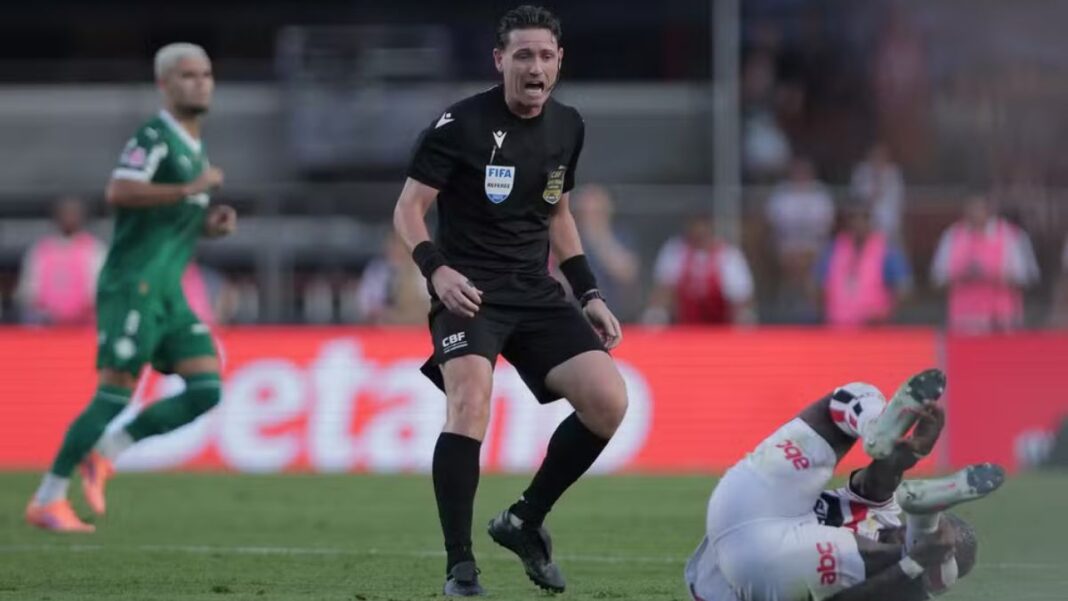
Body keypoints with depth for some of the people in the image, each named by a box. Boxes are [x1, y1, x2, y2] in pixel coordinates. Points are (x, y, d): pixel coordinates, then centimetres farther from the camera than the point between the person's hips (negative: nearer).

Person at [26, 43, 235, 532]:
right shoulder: (154, 137, -9)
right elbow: (119, 193, -26)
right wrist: (190, 189, -25)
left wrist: (210, 225, 10)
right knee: (115, 395, -12)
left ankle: (103, 454, 4)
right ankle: (47, 500, -3)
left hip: (166, 294, 9)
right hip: (132, 285, -9)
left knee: (206, 391, -4)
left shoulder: (193, 147, 20)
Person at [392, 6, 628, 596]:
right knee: (470, 402, -30)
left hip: (536, 293, 6)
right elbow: (408, 208, -7)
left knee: (609, 401, -11)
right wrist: (437, 269, -24)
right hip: (469, 291, -6)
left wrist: (590, 293, 16)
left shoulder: (567, 127, 9)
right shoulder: (460, 123, -9)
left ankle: (525, 520, 9)